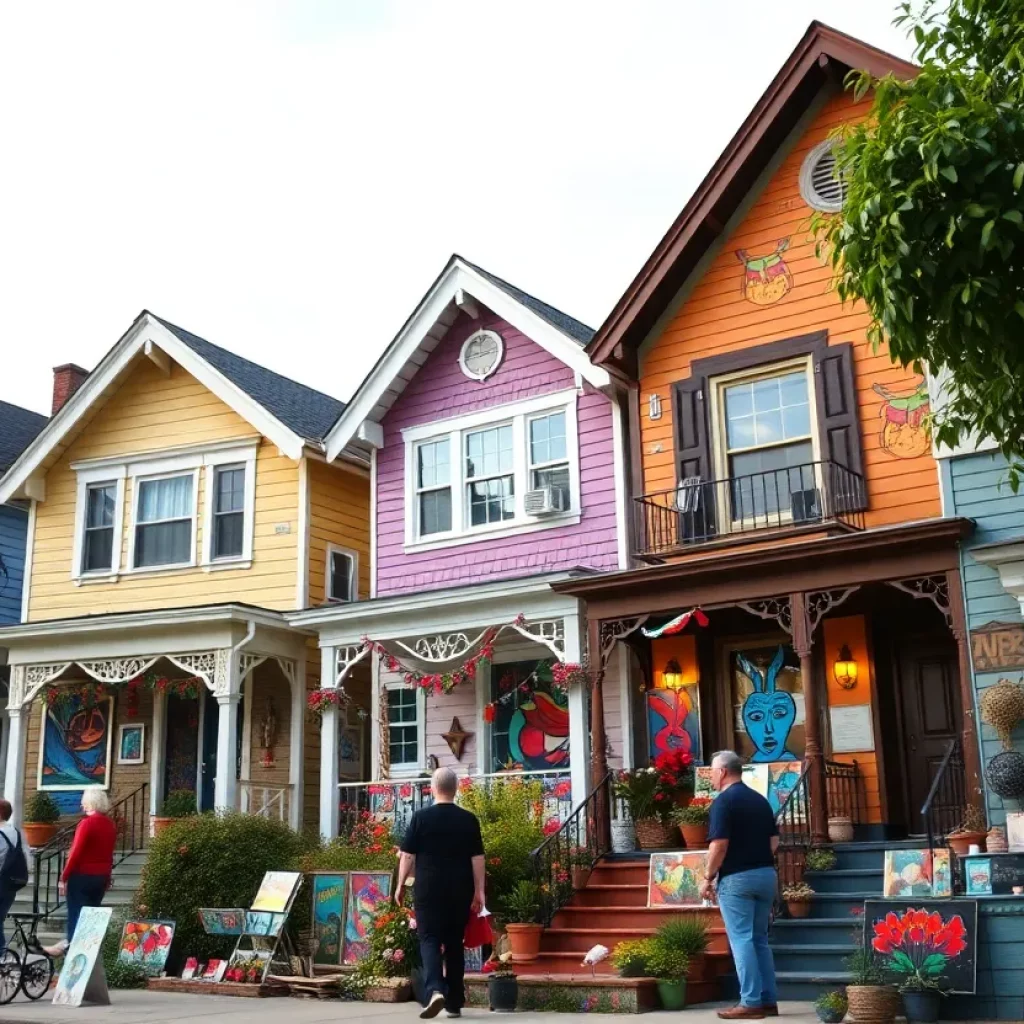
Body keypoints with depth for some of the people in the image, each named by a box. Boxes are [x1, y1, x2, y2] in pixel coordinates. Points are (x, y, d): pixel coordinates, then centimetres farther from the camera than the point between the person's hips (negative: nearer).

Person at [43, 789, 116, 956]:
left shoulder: (87, 823, -15)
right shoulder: (110, 824, 7)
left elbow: (76, 853, -17)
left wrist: (64, 877, -12)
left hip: (82, 876, -6)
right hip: (101, 877, 7)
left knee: (76, 914, 0)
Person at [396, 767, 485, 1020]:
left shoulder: (421, 817, -4)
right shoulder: (468, 820, 1)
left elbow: (408, 856, -2)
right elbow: (477, 858, 1)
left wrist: (400, 885, 9)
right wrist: (479, 891, 6)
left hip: (429, 890, -2)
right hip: (460, 891, 2)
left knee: (430, 940, 0)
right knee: (455, 943, 12)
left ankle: (434, 990, -23)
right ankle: (454, 1003, 17)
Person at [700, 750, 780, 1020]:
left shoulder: (724, 801, -11)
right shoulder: (760, 800, 13)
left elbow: (720, 845, -17)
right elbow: (774, 840, 13)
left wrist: (708, 878, -8)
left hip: (737, 878, -8)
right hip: (766, 875, 8)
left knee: (742, 940, -3)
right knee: (760, 939, 14)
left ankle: (751, 1003, -4)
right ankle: (769, 1000, 14)